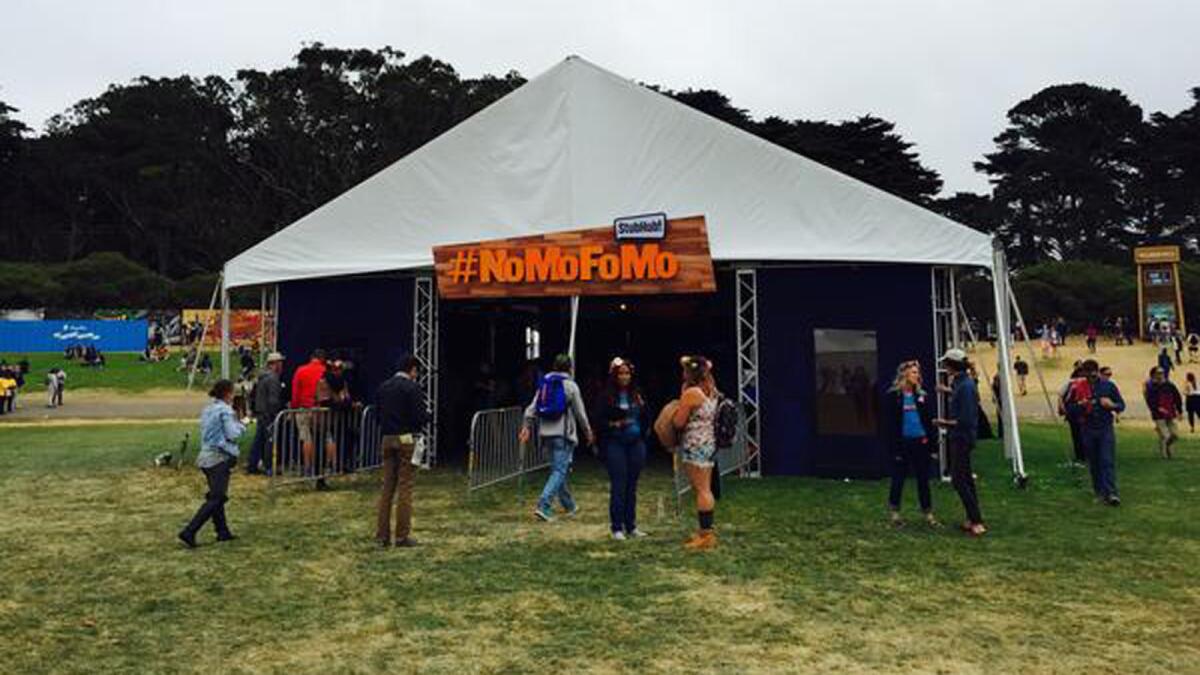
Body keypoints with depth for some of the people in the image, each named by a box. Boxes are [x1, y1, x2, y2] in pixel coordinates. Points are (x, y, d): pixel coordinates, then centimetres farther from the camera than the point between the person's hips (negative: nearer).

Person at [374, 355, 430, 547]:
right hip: (406, 439, -6)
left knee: (387, 487, 11)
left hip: (387, 439, 6)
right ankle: (402, 536, 2)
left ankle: (382, 535, 12)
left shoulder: (383, 387, 8)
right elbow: (420, 417, -14)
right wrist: (427, 413, 6)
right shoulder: (412, 388, -11)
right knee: (405, 488, 0)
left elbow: (378, 414, 11)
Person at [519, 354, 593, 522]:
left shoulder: (544, 383, 9)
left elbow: (532, 408, 4)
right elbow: (580, 413, -2)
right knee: (559, 471, -6)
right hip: (563, 434, -6)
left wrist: (527, 427, 8)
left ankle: (569, 506, 28)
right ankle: (543, 506, -19)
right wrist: (588, 432, 9)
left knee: (558, 470, 16)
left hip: (546, 433, 6)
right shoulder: (570, 386, -5)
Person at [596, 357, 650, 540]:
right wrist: (613, 424, -20)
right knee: (618, 487, -2)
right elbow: (600, 421, -3)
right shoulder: (607, 397, -3)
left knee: (632, 486, 10)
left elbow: (645, 419, 12)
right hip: (616, 444, -4)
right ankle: (616, 527, 6)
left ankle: (631, 526, 19)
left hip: (636, 444, 4)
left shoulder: (637, 396, 8)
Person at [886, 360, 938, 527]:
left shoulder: (922, 395, 6)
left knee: (923, 479, 8)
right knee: (898, 478, 7)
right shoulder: (894, 395, -5)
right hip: (902, 442, -3)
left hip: (920, 442, 3)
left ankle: (928, 513, 17)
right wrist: (894, 445, -10)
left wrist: (931, 442, 3)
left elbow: (928, 420, 9)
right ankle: (894, 512, 19)